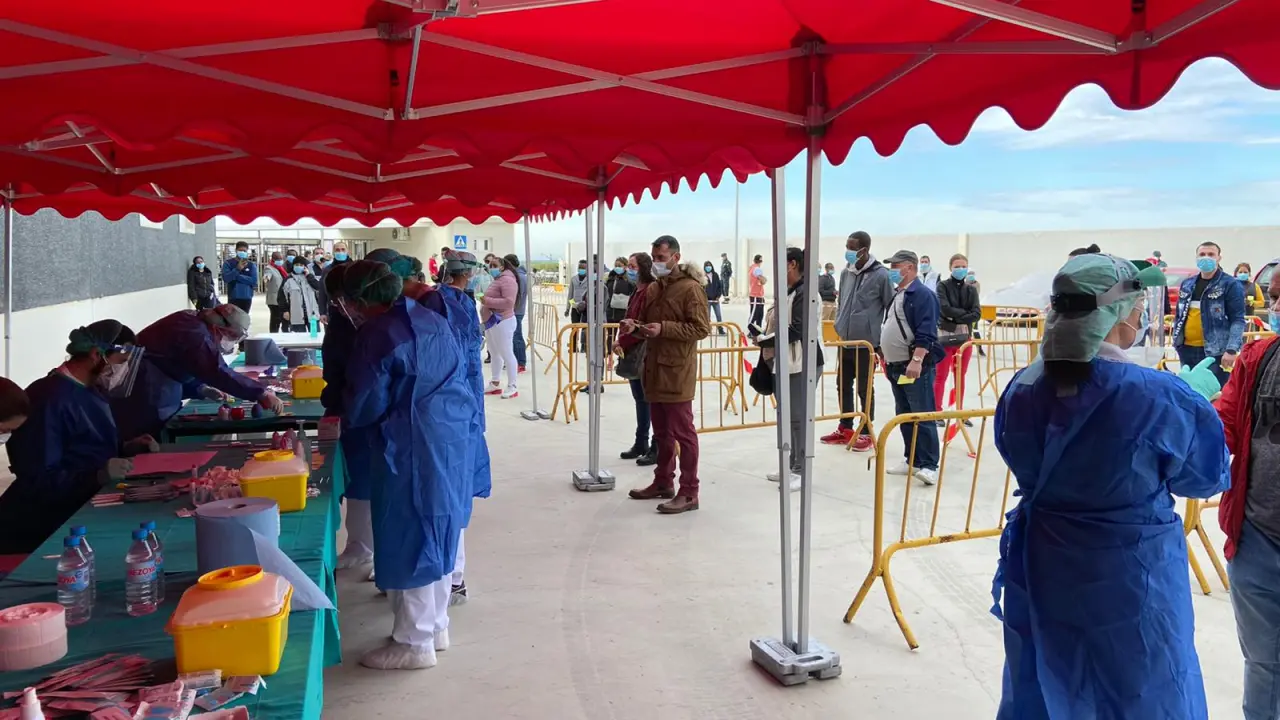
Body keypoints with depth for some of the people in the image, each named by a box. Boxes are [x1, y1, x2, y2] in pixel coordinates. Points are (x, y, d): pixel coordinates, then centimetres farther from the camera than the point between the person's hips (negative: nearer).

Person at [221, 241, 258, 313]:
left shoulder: (251, 265, 6)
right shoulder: (228, 263, 1)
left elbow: (254, 280, -8)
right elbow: (226, 278, -13)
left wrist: (236, 276, -11)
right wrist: (237, 269, -24)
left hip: (247, 298, 3)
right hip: (233, 298, -3)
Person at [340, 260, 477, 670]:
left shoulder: (376, 334, -13)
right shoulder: (433, 320, 11)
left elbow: (365, 406, -9)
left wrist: (345, 418, 12)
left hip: (413, 449, -8)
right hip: (454, 437, 8)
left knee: (409, 542, 2)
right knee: (436, 536, 18)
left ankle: (414, 643, 12)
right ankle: (436, 626, 30)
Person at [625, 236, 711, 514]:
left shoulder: (690, 288, -10)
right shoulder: (652, 288, 14)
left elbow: (702, 328, -16)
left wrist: (664, 328, -22)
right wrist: (635, 326, 1)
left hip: (677, 370, -8)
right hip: (654, 368, 8)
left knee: (683, 433, -4)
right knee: (661, 432, 16)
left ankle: (689, 493, 2)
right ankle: (663, 482, 28)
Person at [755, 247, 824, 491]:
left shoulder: (804, 292, -15)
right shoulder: (789, 291, 14)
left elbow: (796, 330, -21)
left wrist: (763, 341, -14)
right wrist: (764, 337, 5)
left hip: (803, 363, -10)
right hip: (787, 363, 10)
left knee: (798, 417, -4)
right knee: (786, 417, 15)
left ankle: (801, 471, 6)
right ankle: (791, 466, 25)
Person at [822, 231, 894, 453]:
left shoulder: (880, 274, -11)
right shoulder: (846, 272, 7)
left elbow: (891, 308, -6)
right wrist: (838, 328, 14)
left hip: (867, 343, -6)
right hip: (845, 341, 6)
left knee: (865, 389, 2)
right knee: (843, 386, 13)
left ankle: (866, 434, 13)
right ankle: (845, 429, 26)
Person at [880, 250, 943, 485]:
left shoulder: (922, 294, -12)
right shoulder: (898, 295, 17)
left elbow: (926, 333, -21)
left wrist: (916, 360, -28)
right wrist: (886, 356, 26)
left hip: (915, 367, -10)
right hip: (896, 366, 10)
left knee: (923, 417, -7)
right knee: (904, 417, 13)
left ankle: (929, 465, -4)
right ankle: (912, 461, 21)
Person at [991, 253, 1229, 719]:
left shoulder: (1022, 387, -8)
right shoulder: (1158, 396, -22)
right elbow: (1208, 475, -3)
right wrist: (1196, 398, 10)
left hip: (1041, 569, 4)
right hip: (1129, 577, -4)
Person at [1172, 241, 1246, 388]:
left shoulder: (1231, 285, -4)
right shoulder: (1187, 284, 12)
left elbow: (1237, 320, -9)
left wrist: (1231, 350, -18)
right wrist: (1176, 340, 13)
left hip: (1215, 351, -6)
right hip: (1187, 349, 6)